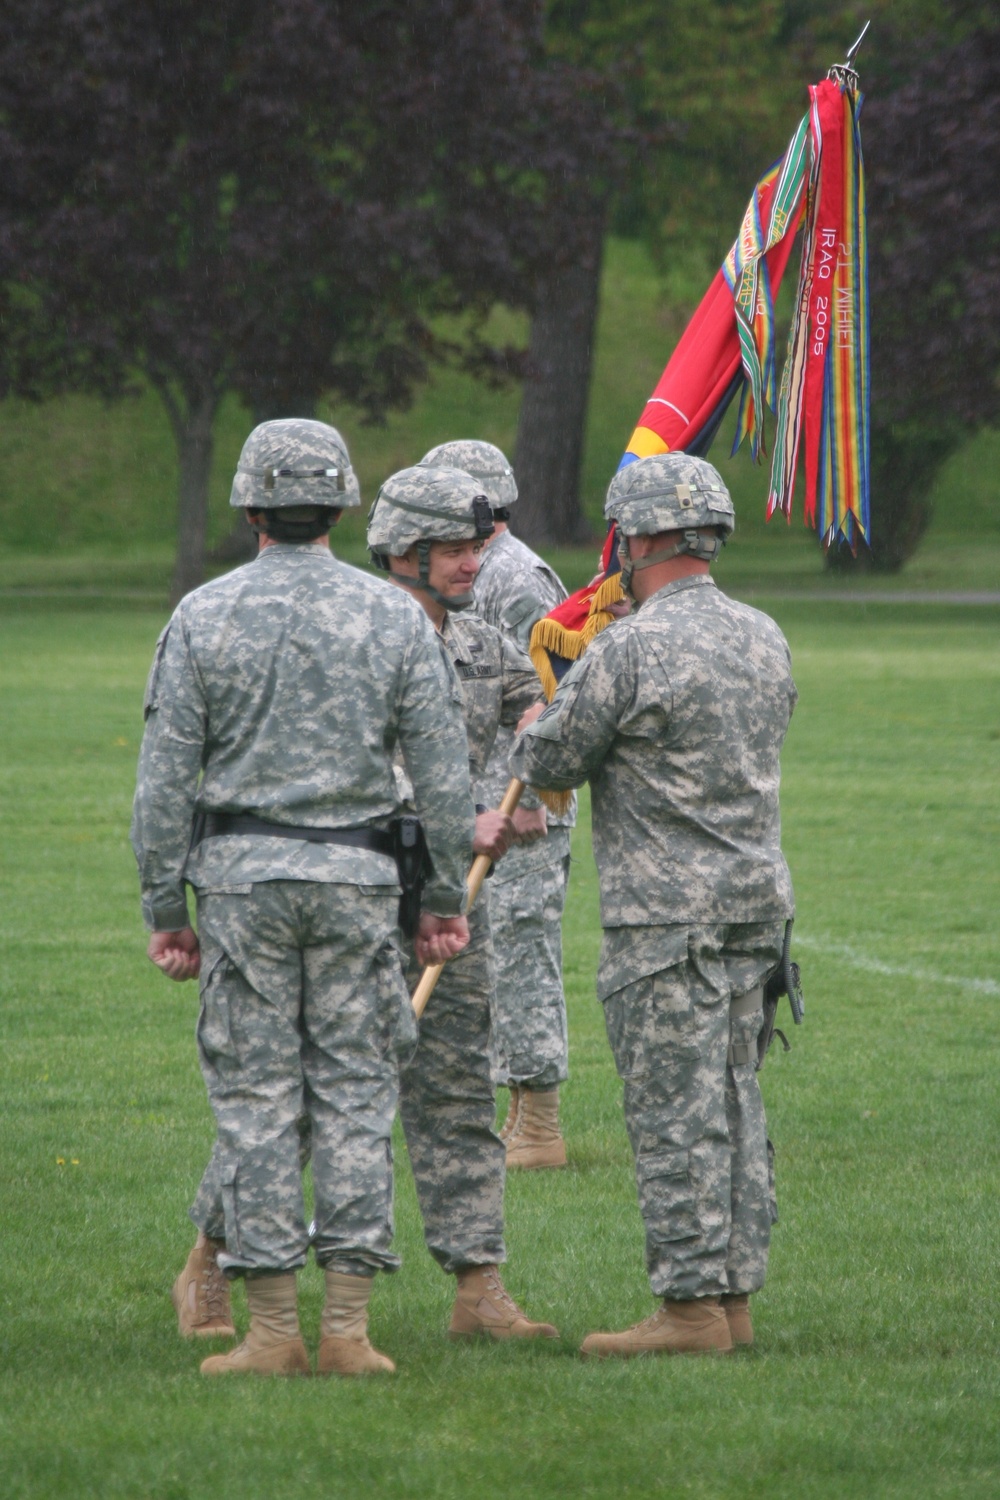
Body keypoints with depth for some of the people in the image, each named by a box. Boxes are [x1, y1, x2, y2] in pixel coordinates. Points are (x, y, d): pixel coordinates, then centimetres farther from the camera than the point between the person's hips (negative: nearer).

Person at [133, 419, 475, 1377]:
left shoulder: (202, 617, -2)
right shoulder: (395, 618, 0)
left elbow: (165, 778, -2)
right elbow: (442, 774, 0)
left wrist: (163, 908, 4)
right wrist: (448, 896, 9)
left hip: (238, 869, -1)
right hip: (355, 877, 1)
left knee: (255, 1094, 3)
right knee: (355, 1092, 4)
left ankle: (272, 1327, 1)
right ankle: (348, 1326, 2)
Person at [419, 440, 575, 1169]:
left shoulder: (519, 581, -14)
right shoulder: (480, 577, 19)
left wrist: (527, 801, -24)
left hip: (520, 812, -11)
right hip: (481, 805, 11)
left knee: (521, 955, -9)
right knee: (502, 958, 11)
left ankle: (541, 1130, -8)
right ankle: (520, 1121, 15)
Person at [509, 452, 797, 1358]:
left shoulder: (630, 650, -15)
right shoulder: (765, 639, 9)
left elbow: (548, 764, -7)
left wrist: (538, 730, 18)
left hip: (666, 912, -7)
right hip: (757, 900, 7)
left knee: (676, 1113, -5)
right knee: (733, 1104, 11)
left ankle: (691, 1307, -5)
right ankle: (735, 1296, 13)